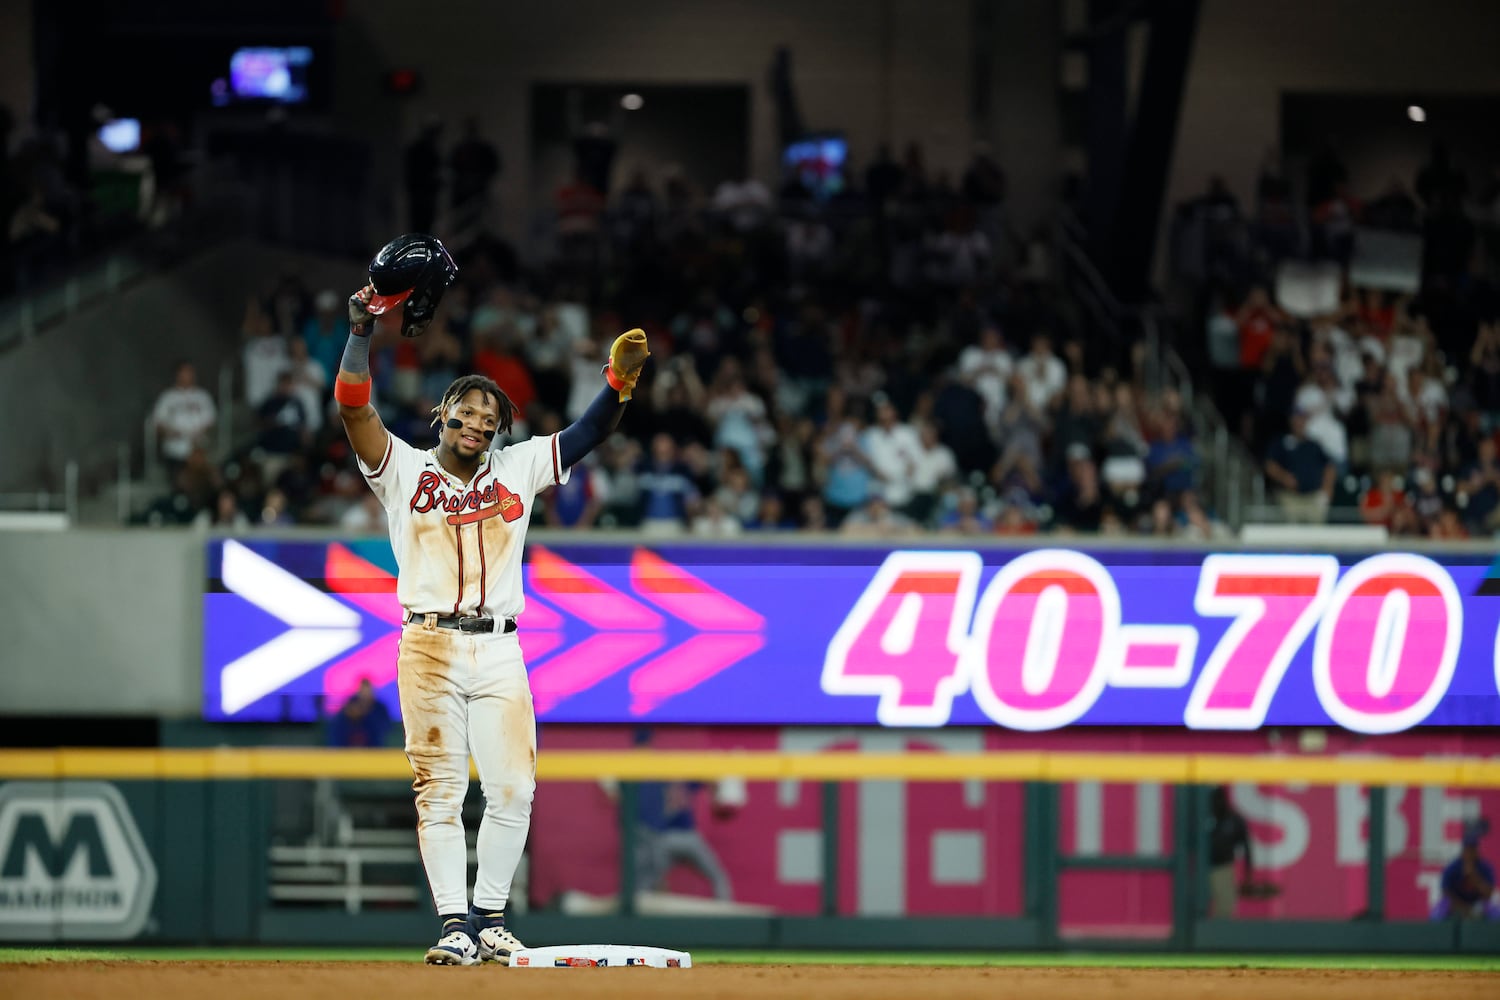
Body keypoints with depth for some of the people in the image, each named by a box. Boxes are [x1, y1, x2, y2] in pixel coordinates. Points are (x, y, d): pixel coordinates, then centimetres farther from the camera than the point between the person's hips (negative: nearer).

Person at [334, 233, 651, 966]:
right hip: (430, 644, -3)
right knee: (440, 788, -6)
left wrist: (619, 381, -7)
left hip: (499, 650, 3)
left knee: (512, 789, -4)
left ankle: (489, 917, 8)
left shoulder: (517, 471, 16)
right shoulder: (405, 470, 9)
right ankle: (455, 925, -7)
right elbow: (353, 408, -3)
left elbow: (585, 437, 10)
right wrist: (361, 331, -11)